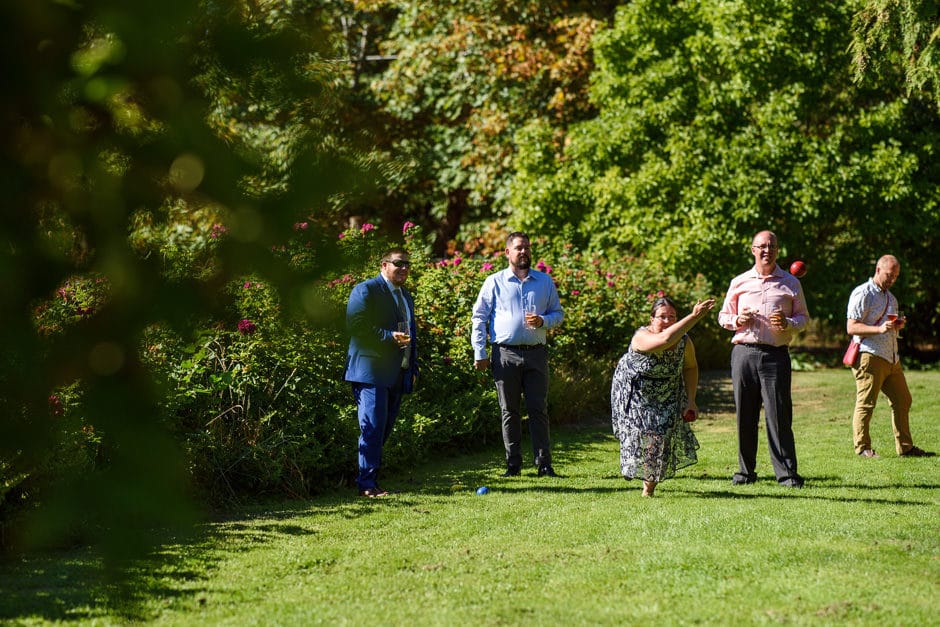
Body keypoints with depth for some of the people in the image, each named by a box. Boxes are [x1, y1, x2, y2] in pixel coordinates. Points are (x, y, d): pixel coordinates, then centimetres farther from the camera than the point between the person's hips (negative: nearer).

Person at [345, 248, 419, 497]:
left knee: (385, 428, 9)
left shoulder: (406, 297, 22)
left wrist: (413, 368, 19)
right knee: (373, 427, -11)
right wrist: (389, 336, -21)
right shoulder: (366, 290, -5)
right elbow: (356, 325, -16)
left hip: (398, 374, 8)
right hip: (371, 371, -8)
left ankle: (369, 478, 15)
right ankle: (367, 484, -9)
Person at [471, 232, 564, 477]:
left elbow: (558, 313, 16)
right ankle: (513, 464, 10)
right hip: (506, 354, -1)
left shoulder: (545, 281, 11)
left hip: (536, 354, 1)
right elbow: (479, 317, 5)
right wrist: (480, 353, -1)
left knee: (539, 409, -2)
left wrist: (542, 321, -7)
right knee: (509, 411, 4)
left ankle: (544, 464, 1)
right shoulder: (495, 282, 5)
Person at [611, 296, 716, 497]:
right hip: (635, 395, -3)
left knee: (666, 433, -2)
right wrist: (695, 316, -57)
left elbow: (690, 367, 2)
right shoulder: (642, 337, -33)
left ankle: (650, 483, 20)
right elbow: (666, 339, -55)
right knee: (642, 436, 0)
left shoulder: (684, 341, -18)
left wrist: (690, 401, -4)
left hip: (667, 395, 4)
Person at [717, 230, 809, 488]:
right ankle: (745, 470, 12)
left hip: (776, 354, -2)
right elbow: (723, 316, 19)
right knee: (744, 415, 3)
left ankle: (787, 472, -3)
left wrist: (788, 324, -8)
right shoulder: (739, 282, 14)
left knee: (779, 415, -7)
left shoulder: (790, 283, 11)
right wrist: (737, 320, -3)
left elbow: (803, 317, 14)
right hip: (744, 352, 2)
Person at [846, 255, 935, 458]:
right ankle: (862, 447, 1)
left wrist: (898, 325, 7)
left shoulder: (890, 297, 22)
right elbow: (851, 327, -13)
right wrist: (879, 329, -24)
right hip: (870, 357, -8)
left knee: (902, 401, 7)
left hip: (891, 357, 8)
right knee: (866, 403, -6)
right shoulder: (862, 294, -5)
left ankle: (905, 447, 13)